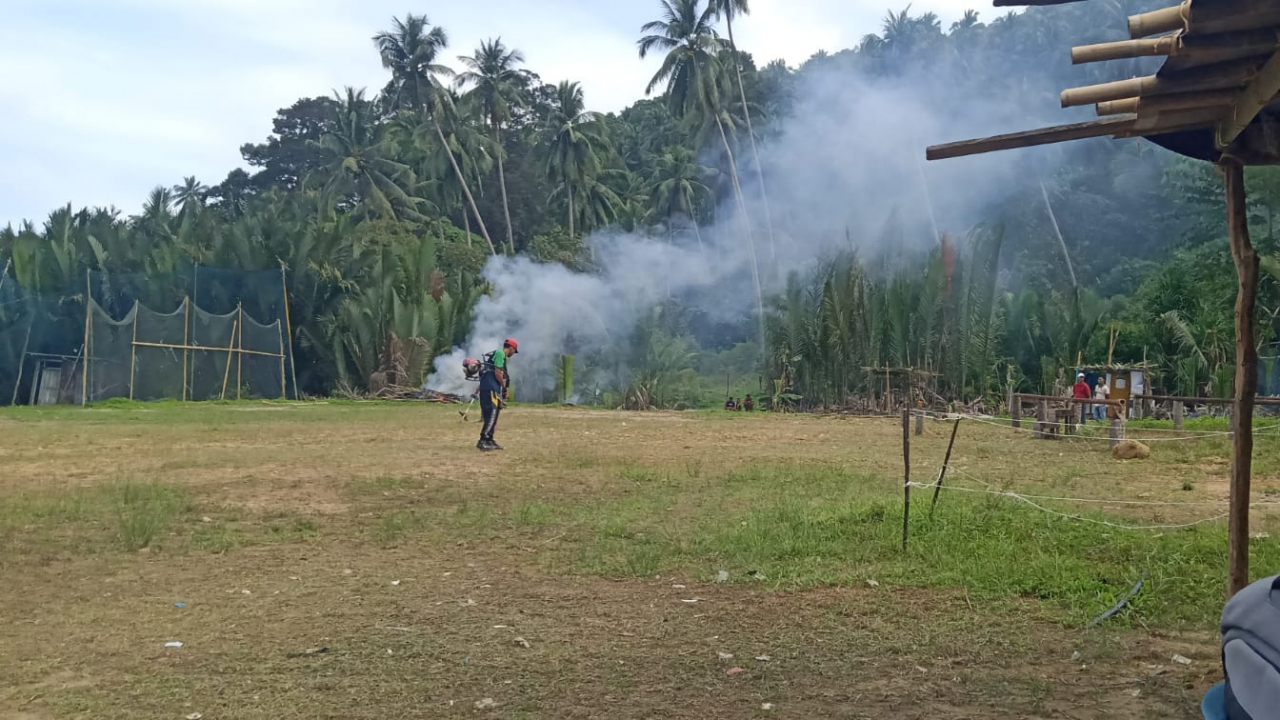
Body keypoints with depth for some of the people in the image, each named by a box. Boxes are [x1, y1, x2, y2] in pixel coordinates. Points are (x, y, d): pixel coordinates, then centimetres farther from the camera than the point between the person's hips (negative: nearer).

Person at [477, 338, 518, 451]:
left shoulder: (499, 355, 24)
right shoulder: (500, 354, -6)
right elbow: (498, 373, -15)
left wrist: (503, 388, 13)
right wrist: (504, 386, -2)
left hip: (490, 389, 10)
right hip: (490, 388, -10)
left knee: (492, 416, 12)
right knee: (491, 415, -14)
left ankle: (489, 440, 15)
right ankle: (483, 441, -18)